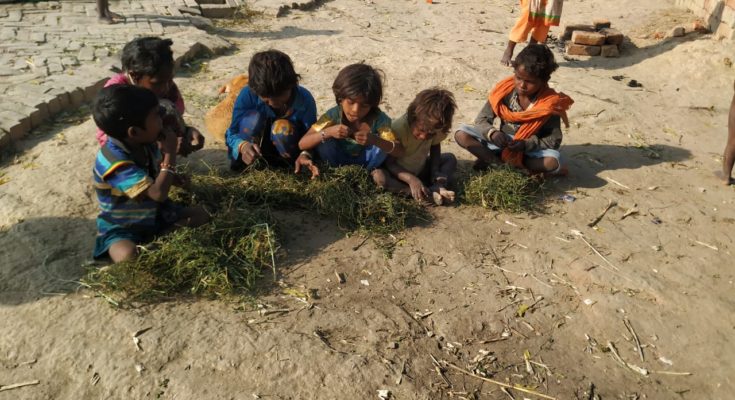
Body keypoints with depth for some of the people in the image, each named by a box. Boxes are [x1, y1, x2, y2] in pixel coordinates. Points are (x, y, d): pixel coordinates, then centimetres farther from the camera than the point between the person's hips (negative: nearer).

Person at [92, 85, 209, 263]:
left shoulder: (144, 143, -7)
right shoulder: (114, 161, -33)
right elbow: (158, 193, -37)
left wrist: (173, 178, -8)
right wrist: (170, 154, -28)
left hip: (153, 214, 8)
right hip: (120, 228, -8)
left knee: (200, 215, -4)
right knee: (128, 257, -38)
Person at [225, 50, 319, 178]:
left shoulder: (305, 100, -25)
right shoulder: (248, 95, -25)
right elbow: (232, 134, -21)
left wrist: (305, 155, -45)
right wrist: (243, 145, -46)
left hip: (283, 153, 0)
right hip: (255, 149, 0)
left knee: (283, 127, -33)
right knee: (253, 118, -31)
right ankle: (241, 165, -11)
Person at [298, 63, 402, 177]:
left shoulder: (378, 119, -26)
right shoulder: (333, 115, -24)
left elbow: (399, 151, -31)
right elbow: (302, 144, -25)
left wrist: (374, 140, -49)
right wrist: (328, 132, -44)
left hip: (365, 161, 0)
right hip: (338, 161, 0)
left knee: (383, 144, -28)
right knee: (323, 140, -28)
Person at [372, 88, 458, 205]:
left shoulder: (434, 129, -16)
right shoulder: (397, 128, -30)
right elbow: (389, 163, -25)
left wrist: (435, 171, -14)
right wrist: (411, 179, -39)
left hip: (420, 170, 5)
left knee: (450, 158, -5)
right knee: (379, 176, -35)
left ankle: (437, 187, -31)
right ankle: (429, 194, -37)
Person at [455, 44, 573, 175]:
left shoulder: (550, 103, -17)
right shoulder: (505, 91, -14)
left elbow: (554, 140, -13)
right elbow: (481, 120, -10)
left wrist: (526, 144, -29)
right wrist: (492, 133, -32)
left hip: (531, 150, -1)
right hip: (502, 143, 2)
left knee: (553, 161, -35)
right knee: (461, 134, -18)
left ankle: (494, 161, -19)